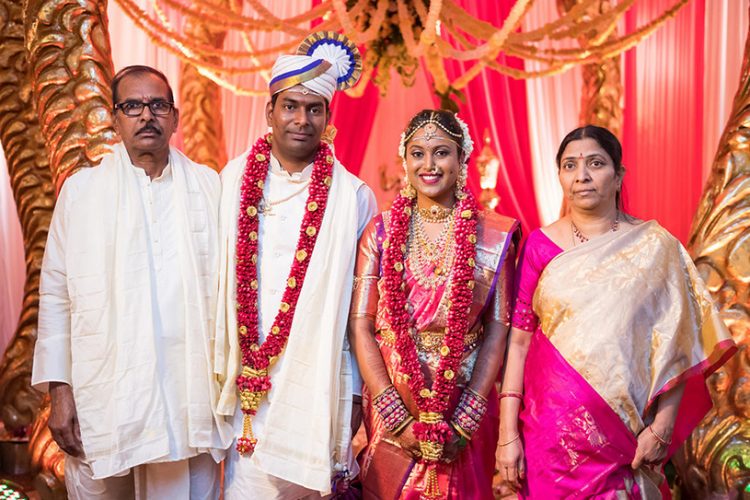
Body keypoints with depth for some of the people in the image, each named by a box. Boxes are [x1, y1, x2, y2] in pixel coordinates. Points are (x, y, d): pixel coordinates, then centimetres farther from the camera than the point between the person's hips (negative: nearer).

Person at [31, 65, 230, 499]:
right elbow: (56, 294, 3)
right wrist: (59, 389, -1)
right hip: (103, 394, 0)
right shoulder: (80, 190, 4)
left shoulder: (209, 187, 4)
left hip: (190, 393, 0)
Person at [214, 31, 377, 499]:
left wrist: (354, 391, 0)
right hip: (248, 381, 1)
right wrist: (224, 369, 3)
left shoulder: (354, 197, -3)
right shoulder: (233, 181, 3)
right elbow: (216, 279, 5)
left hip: (319, 384, -1)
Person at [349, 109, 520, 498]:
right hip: (390, 407, 1)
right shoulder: (381, 230, -1)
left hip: (465, 408, 0)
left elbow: (498, 328, -5)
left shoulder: (492, 235, -2)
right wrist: (397, 416, -13)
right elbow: (360, 324, -6)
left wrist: (465, 421, -12)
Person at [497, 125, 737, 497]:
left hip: (622, 429, 0)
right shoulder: (540, 245, -1)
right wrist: (507, 433, -6)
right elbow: (519, 339, -3)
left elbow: (674, 345, -2)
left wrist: (662, 427, -8)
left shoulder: (655, 246, -3)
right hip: (548, 425, 1)